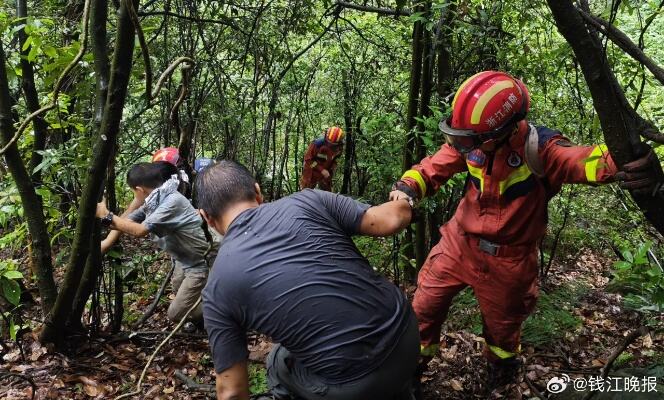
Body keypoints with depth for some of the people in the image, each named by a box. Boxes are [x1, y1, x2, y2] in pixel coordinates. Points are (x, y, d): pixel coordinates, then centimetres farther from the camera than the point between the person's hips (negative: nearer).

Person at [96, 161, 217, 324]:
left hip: (201, 262, -9)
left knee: (175, 314, -2)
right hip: (185, 259, 9)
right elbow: (127, 222, 1)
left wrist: (107, 216, -27)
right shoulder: (153, 201, -3)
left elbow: (140, 231, -32)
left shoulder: (173, 201, -30)